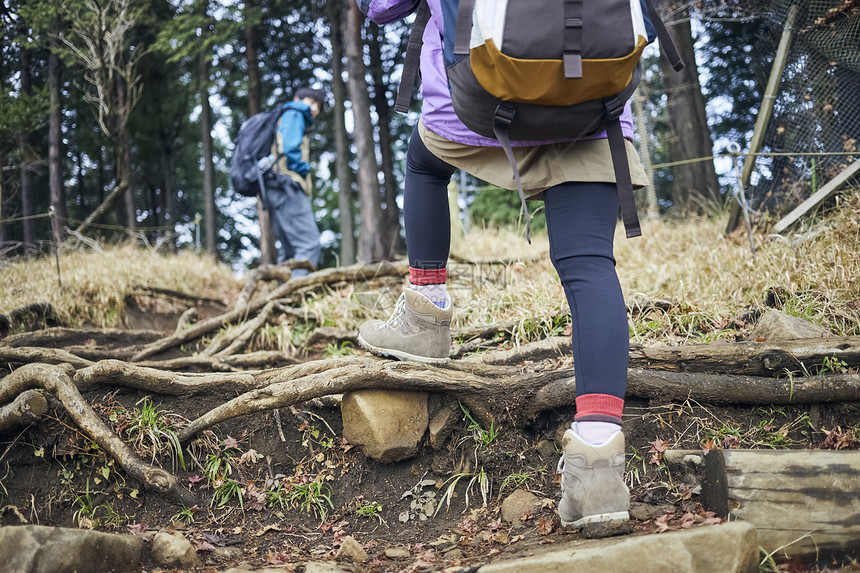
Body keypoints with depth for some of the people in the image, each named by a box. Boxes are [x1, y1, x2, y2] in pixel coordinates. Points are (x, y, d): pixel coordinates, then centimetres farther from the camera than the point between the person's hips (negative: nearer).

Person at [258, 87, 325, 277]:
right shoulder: (294, 115, 4)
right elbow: (290, 148, -12)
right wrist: (304, 169, -1)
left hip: (274, 190, 10)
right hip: (287, 186, -10)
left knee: (289, 249, 8)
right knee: (309, 243, -19)